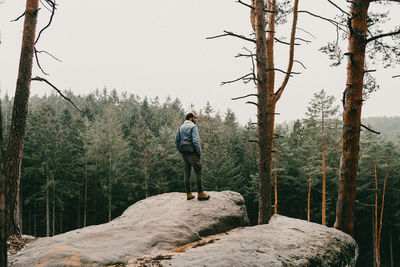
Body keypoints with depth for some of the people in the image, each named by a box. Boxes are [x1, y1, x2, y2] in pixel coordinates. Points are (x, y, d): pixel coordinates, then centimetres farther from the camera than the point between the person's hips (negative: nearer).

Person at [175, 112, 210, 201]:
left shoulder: (180, 128, 15)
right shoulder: (193, 127, -7)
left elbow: (176, 141, 13)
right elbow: (196, 140, -18)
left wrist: (180, 151, 16)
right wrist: (199, 152, -10)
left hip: (184, 154, 7)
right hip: (192, 153, -7)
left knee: (187, 174, 9)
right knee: (198, 173, -3)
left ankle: (189, 194, 12)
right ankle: (200, 194, -5)